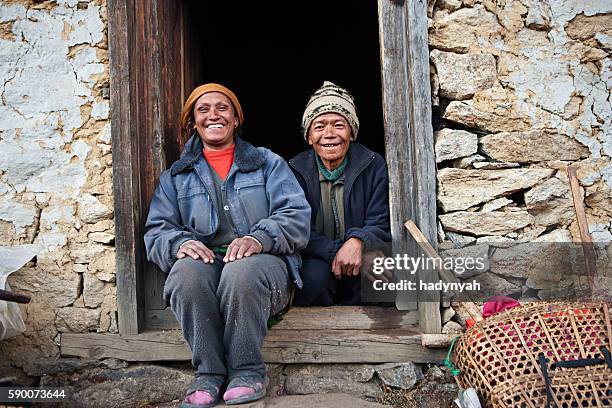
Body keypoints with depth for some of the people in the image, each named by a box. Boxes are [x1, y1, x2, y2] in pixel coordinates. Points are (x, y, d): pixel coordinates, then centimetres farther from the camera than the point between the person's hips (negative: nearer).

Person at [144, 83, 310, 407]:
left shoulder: (268, 163, 17)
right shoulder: (176, 176, 22)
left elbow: (297, 216, 2)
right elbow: (156, 231, 10)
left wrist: (258, 238, -19)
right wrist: (180, 243, -15)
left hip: (263, 262, -1)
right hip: (204, 260, 2)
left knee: (242, 271, -37)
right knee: (186, 271, -34)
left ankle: (248, 371, -20)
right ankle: (208, 372, -22)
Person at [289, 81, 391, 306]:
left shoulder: (374, 165, 0)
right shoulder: (296, 171, -1)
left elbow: (381, 226, -5)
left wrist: (357, 242, -28)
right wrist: (334, 252, -26)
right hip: (315, 258, -1)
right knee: (315, 276, -33)